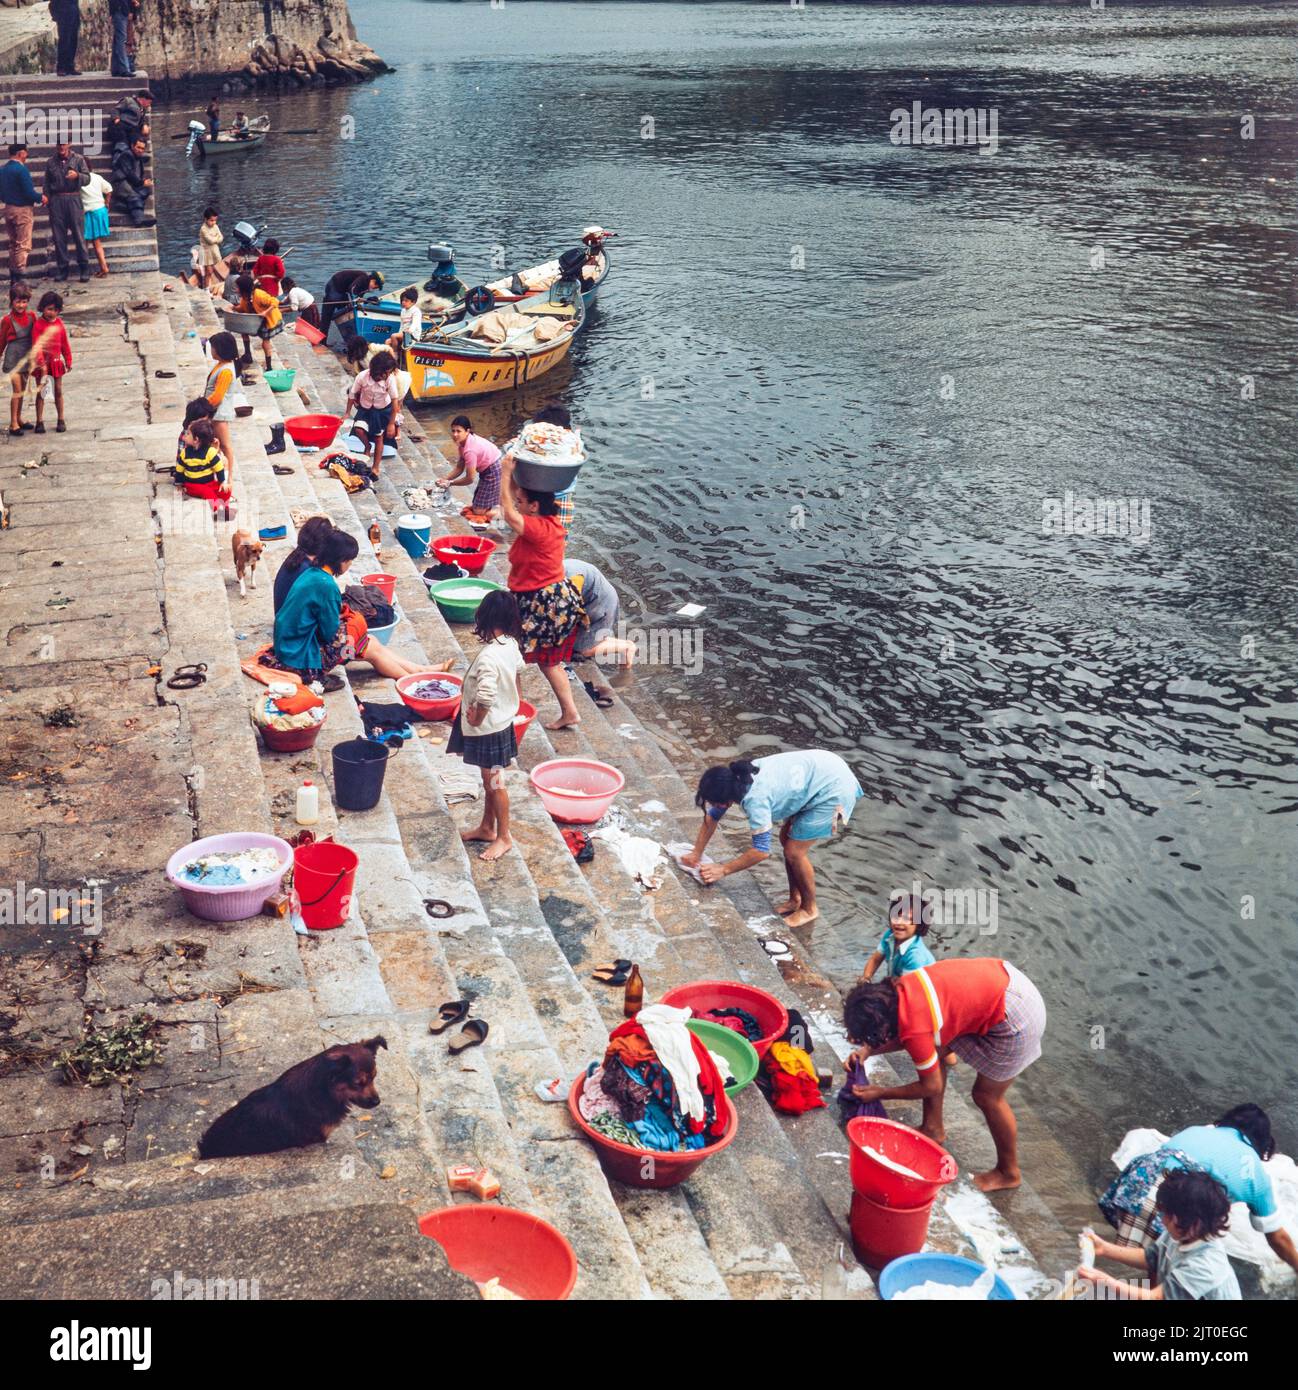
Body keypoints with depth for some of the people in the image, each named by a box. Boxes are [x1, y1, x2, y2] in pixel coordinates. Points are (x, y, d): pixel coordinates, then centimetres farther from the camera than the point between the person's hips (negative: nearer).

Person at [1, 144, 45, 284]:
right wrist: (41, 198, -3)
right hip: (22, 210, -8)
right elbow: (29, 192, -20)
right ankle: (19, 277, -7)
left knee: (13, 244, 15)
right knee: (23, 245, -4)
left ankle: (13, 277, 18)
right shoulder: (21, 169, -16)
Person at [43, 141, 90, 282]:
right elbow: (47, 182, 13)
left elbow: (87, 178, 0)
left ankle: (84, 268, 0)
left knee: (79, 234, -5)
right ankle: (62, 269, 7)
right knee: (58, 236, 2)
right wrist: (46, 196, -3)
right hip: (56, 200, 2)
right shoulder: (51, 162, 13)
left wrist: (77, 176, -20)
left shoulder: (78, 159, 6)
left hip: (73, 198, -2)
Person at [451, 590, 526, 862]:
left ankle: (503, 837, 19)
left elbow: (486, 697, -35)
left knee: (494, 782, 6)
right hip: (503, 721, 9)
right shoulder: (511, 644, -5)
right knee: (490, 779, 22)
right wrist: (517, 699, 26)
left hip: (488, 728, -9)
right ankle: (487, 827, 37)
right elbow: (518, 671, 12)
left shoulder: (488, 658, -32)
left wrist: (476, 719, -18)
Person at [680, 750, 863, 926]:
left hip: (835, 789, -9)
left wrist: (723, 870, -14)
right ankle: (795, 899, 30)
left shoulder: (755, 798, -29)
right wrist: (696, 854, 10)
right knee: (787, 839, 14)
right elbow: (712, 816, 11)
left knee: (794, 851, -2)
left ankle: (809, 909, 17)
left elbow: (762, 850, -22)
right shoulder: (733, 780, -5)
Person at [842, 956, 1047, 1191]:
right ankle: (933, 1128, 30)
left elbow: (931, 1087, -9)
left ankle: (1009, 1173, 27)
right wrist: (867, 1051, 2)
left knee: (987, 1096, 6)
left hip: (1015, 1015, -8)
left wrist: (879, 1093, -1)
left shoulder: (915, 1031, -26)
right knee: (933, 1050, 12)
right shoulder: (897, 988, -7)